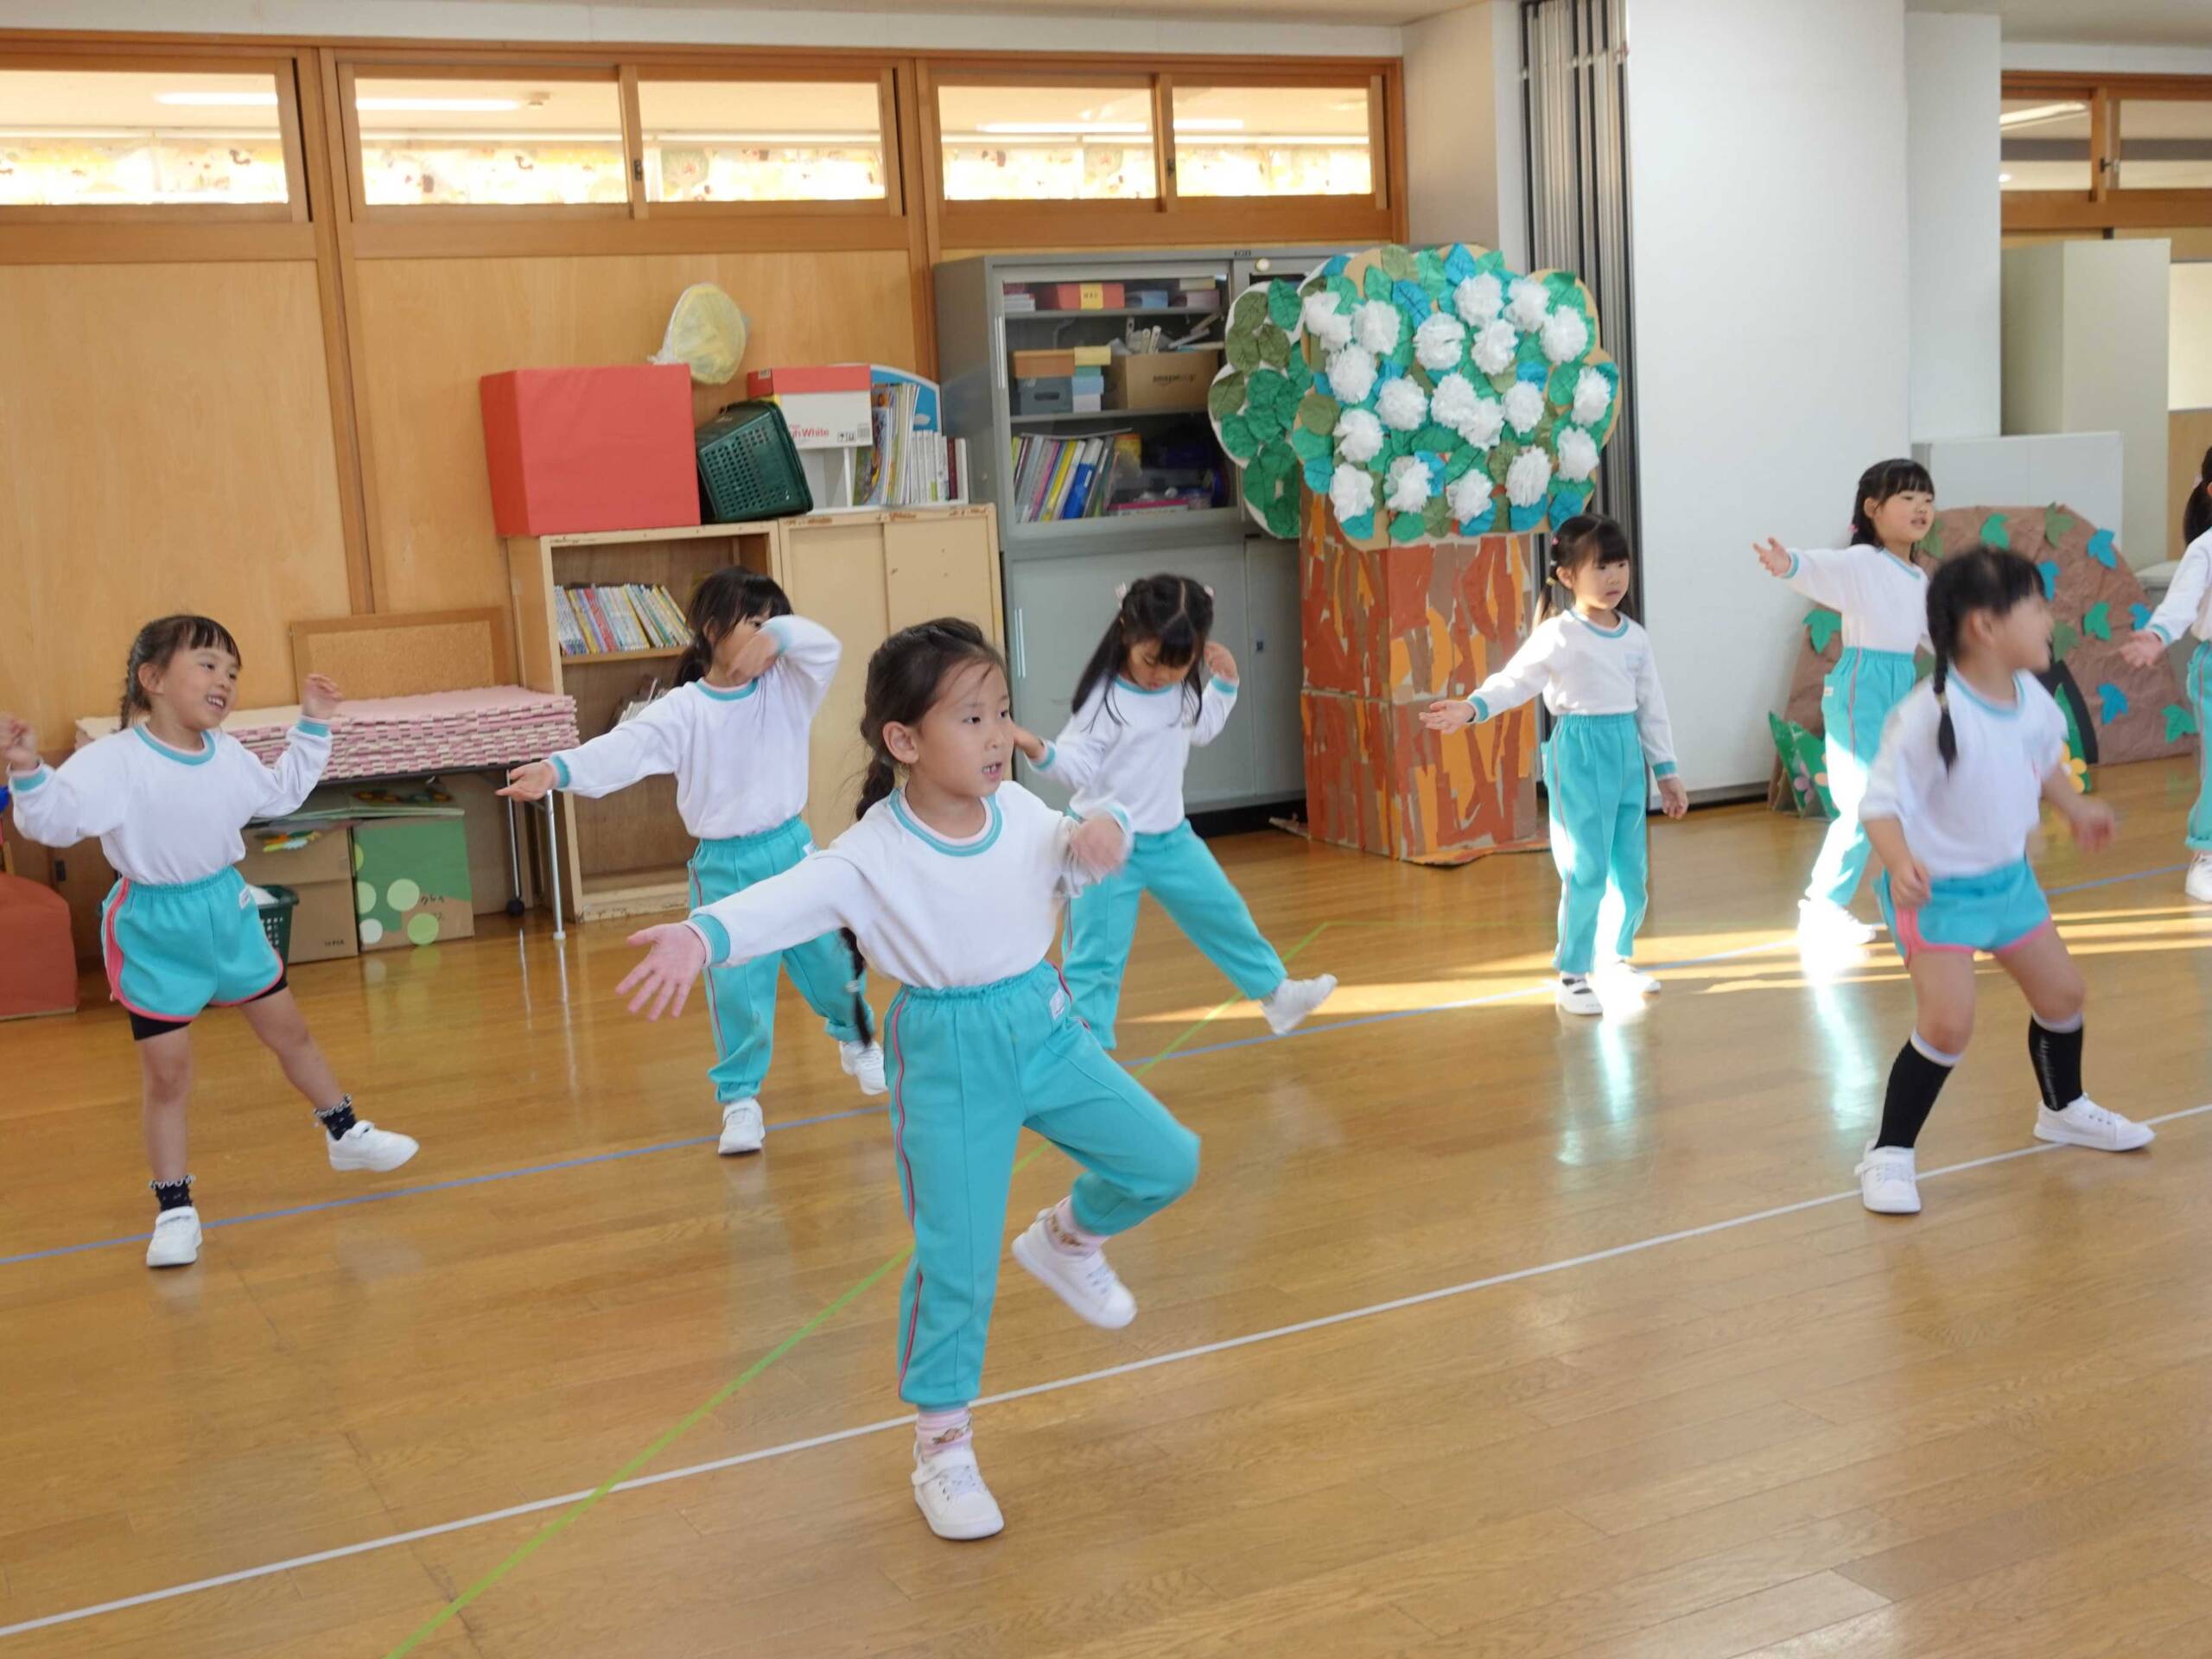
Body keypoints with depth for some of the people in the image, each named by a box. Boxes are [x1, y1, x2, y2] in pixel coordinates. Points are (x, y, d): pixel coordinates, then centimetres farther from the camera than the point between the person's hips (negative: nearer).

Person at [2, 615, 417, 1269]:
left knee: (289, 1030, 18)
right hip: (154, 928, -6)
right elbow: (54, 819, -27)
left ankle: (346, 1133, 39)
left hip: (226, 910, 6)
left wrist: (312, 728, 13)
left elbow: (281, 793, 18)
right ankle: (174, 1209, 14)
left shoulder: (227, 755, 1)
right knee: (166, 1074, 1)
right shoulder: (114, 759, -20)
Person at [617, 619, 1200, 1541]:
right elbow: (788, 900, -33)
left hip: (1043, 1026, 5)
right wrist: (701, 936, -53)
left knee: (1166, 1162, 8)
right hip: (947, 1057, -5)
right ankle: (941, 1447, 16)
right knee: (956, 1263, -3)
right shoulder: (873, 854, -20)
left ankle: (1068, 1240, 39)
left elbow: (1072, 866, 11)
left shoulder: (1022, 813, -6)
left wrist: (1102, 833, -14)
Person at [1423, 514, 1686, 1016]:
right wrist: (1472, 707, -37)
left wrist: (1666, 772, 17)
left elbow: (1652, 706, 15)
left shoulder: (1635, 636, 9)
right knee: (1587, 872, -6)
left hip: (1628, 753, 6)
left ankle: (1616, 958, 31)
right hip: (1579, 753, -6)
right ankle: (1572, 975, 6)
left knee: (1633, 873, 10)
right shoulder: (1559, 635, -8)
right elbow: (1514, 679, -18)